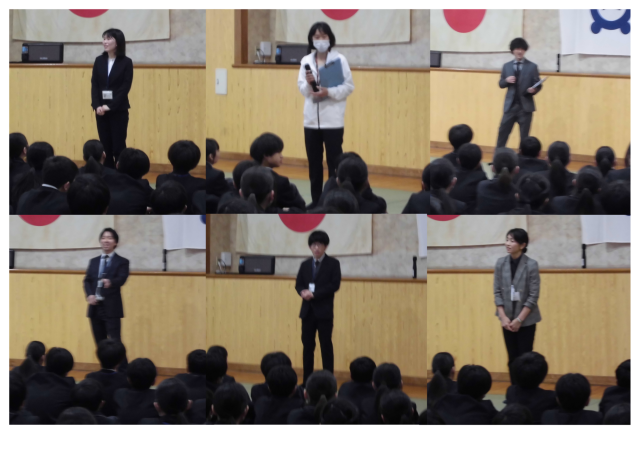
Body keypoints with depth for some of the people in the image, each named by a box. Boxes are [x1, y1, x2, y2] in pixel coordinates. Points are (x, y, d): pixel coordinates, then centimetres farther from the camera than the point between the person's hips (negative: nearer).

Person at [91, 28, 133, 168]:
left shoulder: (126, 62, -3)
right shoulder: (99, 61, 7)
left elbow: (125, 88, -9)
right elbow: (94, 85, 3)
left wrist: (110, 106, -17)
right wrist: (97, 106, -11)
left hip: (119, 110, -3)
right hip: (101, 109, 3)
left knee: (118, 146, -3)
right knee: (105, 146, 4)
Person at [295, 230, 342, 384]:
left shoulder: (333, 264, 0)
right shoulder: (305, 265, 14)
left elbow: (335, 285, -10)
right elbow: (298, 284, 11)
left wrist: (314, 294, -16)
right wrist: (303, 292, -14)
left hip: (324, 311, -4)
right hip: (307, 310, 4)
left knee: (326, 345, -3)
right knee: (307, 345, 5)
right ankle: (306, 381, 10)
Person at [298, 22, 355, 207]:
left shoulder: (339, 60, -3)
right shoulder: (306, 61, 9)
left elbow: (349, 86, -5)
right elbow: (302, 89, 8)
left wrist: (329, 92, -18)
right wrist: (308, 84, -14)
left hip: (333, 119, -4)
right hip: (311, 119, 4)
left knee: (334, 162, -1)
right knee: (314, 162, 10)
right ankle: (316, 200, 19)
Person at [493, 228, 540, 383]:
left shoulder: (531, 265, -13)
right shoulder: (500, 263, -2)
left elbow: (533, 296, -12)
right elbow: (497, 292, 1)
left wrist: (519, 320, -14)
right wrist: (503, 317, -8)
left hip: (526, 320, -3)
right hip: (507, 319, 3)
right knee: (512, 358, 8)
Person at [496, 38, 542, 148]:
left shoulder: (532, 67, 1)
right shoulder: (507, 66, 9)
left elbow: (538, 85, 1)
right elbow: (501, 84, 12)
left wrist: (533, 90, -21)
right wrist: (506, 80, -10)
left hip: (525, 106, -2)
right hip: (510, 105, 2)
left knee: (524, 135, 3)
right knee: (503, 131, 1)